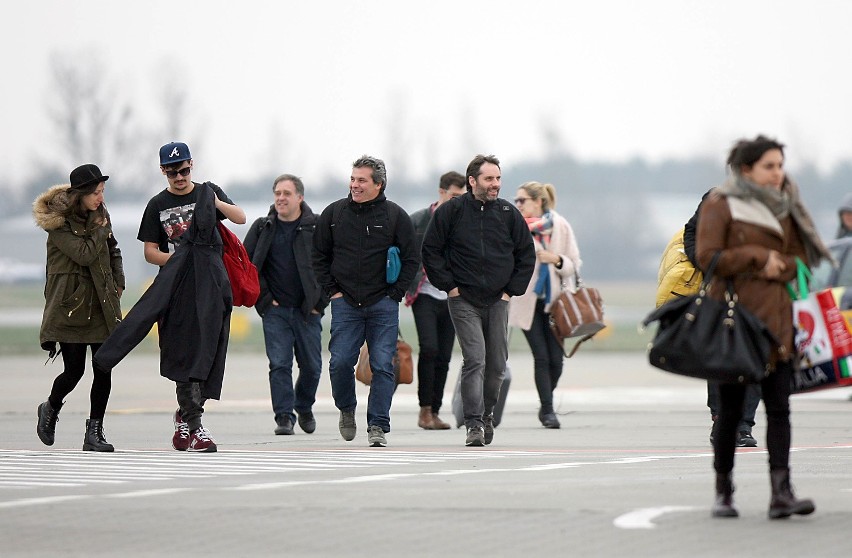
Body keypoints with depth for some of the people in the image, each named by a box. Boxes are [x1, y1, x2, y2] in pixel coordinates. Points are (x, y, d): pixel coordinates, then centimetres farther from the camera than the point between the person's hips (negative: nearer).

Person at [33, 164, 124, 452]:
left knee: (104, 369, -3)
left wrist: (118, 283, 11)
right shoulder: (58, 222, -12)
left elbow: (113, 250, 23)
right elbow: (85, 254, -21)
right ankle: (51, 409, 27)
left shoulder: (99, 214, 8)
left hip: (101, 303, 5)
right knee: (74, 370, -4)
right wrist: (99, 227, -10)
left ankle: (95, 431, 3)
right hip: (71, 303, -5)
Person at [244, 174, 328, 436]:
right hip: (275, 310, 0)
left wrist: (321, 301, -2)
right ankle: (284, 416, -4)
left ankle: (304, 407, 29)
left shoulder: (317, 227, -2)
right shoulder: (262, 228, 4)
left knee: (311, 366, 6)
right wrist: (262, 297, 1)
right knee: (279, 364, -8)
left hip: (308, 310, 0)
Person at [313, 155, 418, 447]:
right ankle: (346, 410, 21)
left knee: (383, 365, -5)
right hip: (345, 303, 1)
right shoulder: (334, 213, 5)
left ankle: (378, 426, 0)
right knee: (340, 362, -6)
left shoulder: (395, 215, 0)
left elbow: (411, 259, 5)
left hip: (383, 305, -1)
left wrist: (394, 294, -1)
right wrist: (331, 290, 5)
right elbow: (319, 256, 14)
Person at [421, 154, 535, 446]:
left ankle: (487, 414, 27)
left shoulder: (509, 213, 4)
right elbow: (430, 250, 3)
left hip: (498, 300, 3)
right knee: (475, 360, -14)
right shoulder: (451, 211, -3)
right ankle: (474, 424, -15)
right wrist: (448, 285, -3)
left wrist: (512, 289, 6)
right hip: (464, 300, -3)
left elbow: (526, 254, 14)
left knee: (496, 365, 7)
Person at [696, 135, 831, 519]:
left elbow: (800, 258, 15)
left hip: (776, 317, 4)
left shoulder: (785, 207, 14)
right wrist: (758, 257, -11)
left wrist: (777, 267, -5)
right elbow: (707, 257, -11)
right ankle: (723, 493, 13)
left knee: (779, 406, -6)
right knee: (730, 410, 1)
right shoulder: (720, 204, -3)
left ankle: (781, 494, -12)